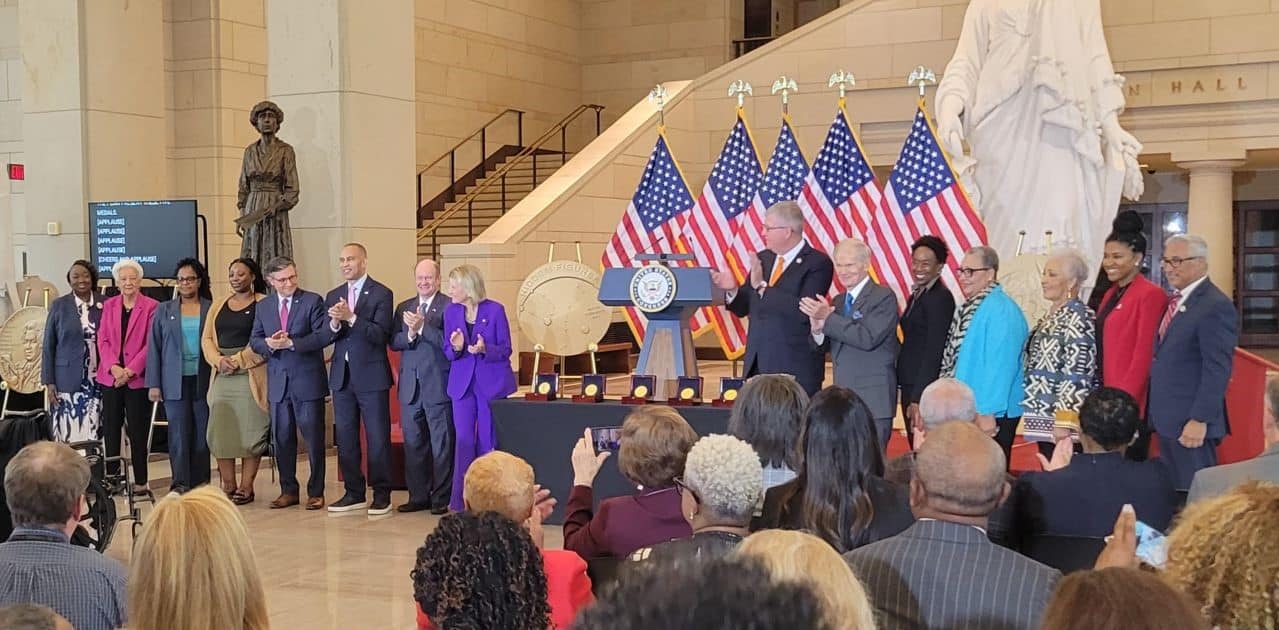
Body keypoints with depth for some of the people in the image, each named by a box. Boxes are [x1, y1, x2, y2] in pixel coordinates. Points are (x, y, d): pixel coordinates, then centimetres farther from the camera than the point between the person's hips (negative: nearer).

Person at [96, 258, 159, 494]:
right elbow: (102, 340, 6)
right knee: (111, 429, 5)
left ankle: (140, 481, 6)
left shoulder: (151, 307, -2)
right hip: (110, 377, 4)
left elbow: (150, 344, -6)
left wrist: (130, 370, -12)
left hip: (137, 379, -4)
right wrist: (114, 367, -8)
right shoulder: (108, 306, 11)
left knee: (138, 431, 0)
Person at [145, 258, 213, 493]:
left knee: (202, 434, 2)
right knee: (179, 433, -5)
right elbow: (154, 348, 9)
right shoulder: (164, 311, 9)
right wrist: (153, 384, 1)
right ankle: (180, 483, -7)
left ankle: (201, 485, 8)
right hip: (175, 383, 1)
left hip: (204, 381, 0)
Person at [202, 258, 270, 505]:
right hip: (222, 377, 5)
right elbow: (206, 339, 13)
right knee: (220, 431, 0)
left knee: (250, 431, -4)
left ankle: (246, 487, 0)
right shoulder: (218, 306, 18)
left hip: (251, 376, -5)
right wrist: (219, 360, -5)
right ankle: (227, 486, 5)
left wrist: (238, 360, -12)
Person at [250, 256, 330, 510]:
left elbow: (324, 334, -12)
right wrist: (269, 344, -12)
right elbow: (254, 341, 10)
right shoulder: (263, 307, 11)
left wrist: (291, 343, -19)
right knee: (281, 439, 9)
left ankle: (316, 492, 10)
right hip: (278, 382, 4)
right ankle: (288, 490, 19)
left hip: (308, 381, -4)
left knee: (314, 438, 1)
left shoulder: (312, 301, -3)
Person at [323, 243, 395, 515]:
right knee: (345, 437, 10)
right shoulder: (333, 296, 13)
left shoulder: (381, 294, -5)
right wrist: (334, 324, -14)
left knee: (378, 437, -1)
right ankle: (354, 493, 19)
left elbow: (380, 335, -15)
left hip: (371, 375, -6)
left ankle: (381, 494, 7)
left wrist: (351, 318, -23)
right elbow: (326, 338, 7)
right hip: (342, 376, 6)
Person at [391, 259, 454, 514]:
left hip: (438, 385, -6)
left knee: (441, 444, 0)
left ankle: (441, 498, 7)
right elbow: (393, 342, 8)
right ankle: (418, 496, 18)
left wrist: (422, 326, -20)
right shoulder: (403, 308, 15)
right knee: (413, 443, 10)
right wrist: (410, 334, -11)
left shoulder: (450, 306, -4)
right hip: (410, 387, 6)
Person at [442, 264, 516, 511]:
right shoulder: (451, 312, 5)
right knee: (463, 441, -1)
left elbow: (505, 350, -4)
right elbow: (447, 352, 7)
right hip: (462, 382, 2)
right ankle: (460, 500, 6)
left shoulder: (495, 310, -6)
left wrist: (485, 349, -22)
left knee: (488, 442, 3)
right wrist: (456, 348, -15)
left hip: (491, 383, -2)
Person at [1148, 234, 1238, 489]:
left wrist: (1200, 420, -21)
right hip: (1167, 419, 9)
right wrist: (1157, 413, 14)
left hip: (1190, 423, -9)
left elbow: (1217, 370, -19)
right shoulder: (1176, 301, 13)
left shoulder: (1216, 306, -15)